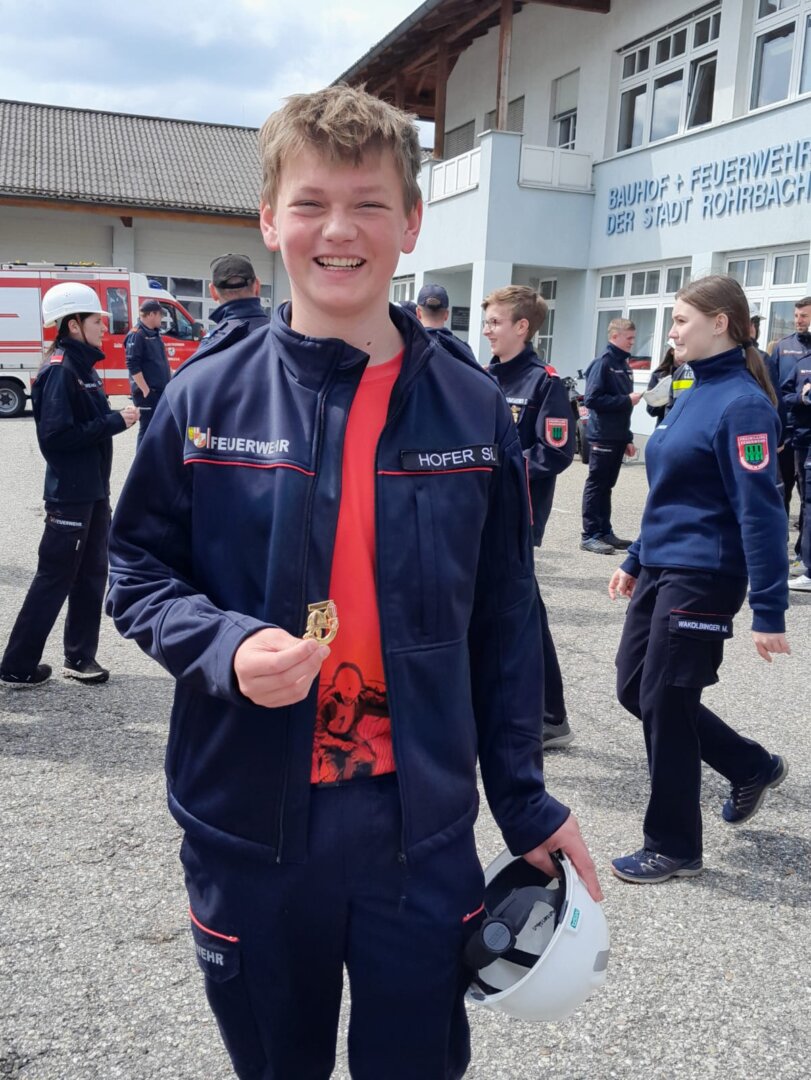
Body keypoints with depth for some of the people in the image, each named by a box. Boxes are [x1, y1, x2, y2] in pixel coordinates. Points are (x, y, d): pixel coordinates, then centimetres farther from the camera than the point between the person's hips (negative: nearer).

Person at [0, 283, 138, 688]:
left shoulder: (83, 367, 12)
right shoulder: (59, 372, -16)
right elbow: (56, 435, -23)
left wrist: (117, 418, -1)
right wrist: (115, 421, -20)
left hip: (93, 490, 9)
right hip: (70, 493, -9)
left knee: (91, 574, 14)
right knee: (55, 578, -1)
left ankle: (80, 657, 25)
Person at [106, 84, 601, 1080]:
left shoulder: (473, 409, -3)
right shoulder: (207, 400, -5)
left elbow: (503, 624, 3)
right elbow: (137, 572, 3)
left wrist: (524, 800, 4)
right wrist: (225, 644, -18)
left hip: (422, 829, 1)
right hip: (247, 824, 0)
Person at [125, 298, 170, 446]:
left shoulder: (154, 333, 14)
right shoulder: (136, 335, -13)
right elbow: (133, 366, -19)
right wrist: (146, 390, -21)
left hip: (161, 390, 9)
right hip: (147, 392, -9)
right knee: (147, 429, -5)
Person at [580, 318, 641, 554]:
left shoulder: (623, 365, 15)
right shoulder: (603, 363, -10)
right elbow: (592, 399, -19)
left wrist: (628, 438, 17)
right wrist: (627, 400, -17)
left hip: (618, 437, 8)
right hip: (603, 436, -8)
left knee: (607, 485, 13)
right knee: (596, 485, -3)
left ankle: (605, 532, 20)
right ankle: (590, 535, 2)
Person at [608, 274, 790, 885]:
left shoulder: (741, 404, -16)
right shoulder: (695, 394, 12)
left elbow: (761, 511, -20)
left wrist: (769, 612, -22)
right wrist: (636, 560, 21)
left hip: (702, 578, -9)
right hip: (660, 570, 9)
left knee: (665, 704, 0)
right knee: (635, 689, 14)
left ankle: (673, 848, 20)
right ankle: (752, 767, 33)